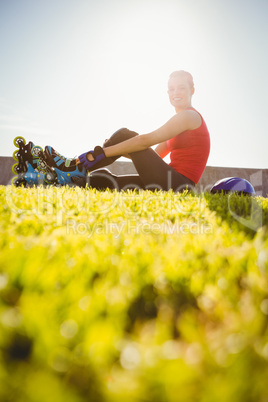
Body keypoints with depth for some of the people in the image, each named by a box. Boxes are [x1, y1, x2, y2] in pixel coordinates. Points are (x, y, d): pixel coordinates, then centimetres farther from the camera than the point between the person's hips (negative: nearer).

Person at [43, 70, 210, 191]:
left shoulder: (189, 115, -6)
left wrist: (101, 153, -17)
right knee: (101, 178, -1)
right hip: (173, 183, 9)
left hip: (178, 185, -9)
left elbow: (144, 141, -17)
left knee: (125, 135, -10)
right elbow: (152, 156, 21)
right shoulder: (181, 119, 24)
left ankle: (76, 168, -6)